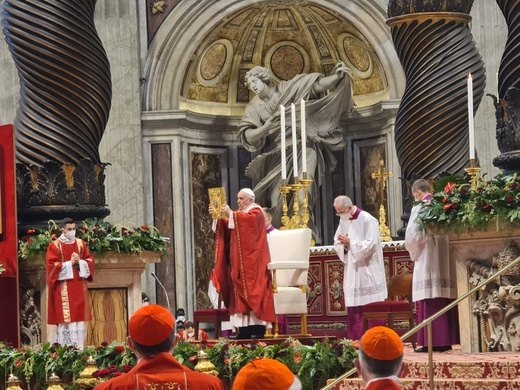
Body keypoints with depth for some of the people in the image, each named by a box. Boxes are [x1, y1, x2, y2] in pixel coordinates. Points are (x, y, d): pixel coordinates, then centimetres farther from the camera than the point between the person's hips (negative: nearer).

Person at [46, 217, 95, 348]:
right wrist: (70, 263, -17)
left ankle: (79, 349, 10)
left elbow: (90, 261, 9)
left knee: (79, 317, 5)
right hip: (63, 288, -5)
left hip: (79, 287, 5)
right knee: (65, 318, -8)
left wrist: (79, 262, -11)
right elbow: (51, 266, -12)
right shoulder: (55, 246, -5)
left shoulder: (81, 243, 10)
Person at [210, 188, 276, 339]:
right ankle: (245, 329, -1)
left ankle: (258, 328, -16)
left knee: (252, 290, -13)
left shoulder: (256, 211, -1)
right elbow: (227, 228, 12)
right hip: (239, 261, 8)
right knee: (241, 291, 1)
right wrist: (217, 217, -3)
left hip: (251, 261, -8)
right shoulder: (239, 213, 23)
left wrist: (231, 214, -29)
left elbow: (249, 220, -24)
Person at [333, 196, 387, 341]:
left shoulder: (367, 220, -11)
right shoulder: (343, 221, 10)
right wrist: (343, 244, -10)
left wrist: (350, 243, -17)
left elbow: (370, 244, -17)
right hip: (352, 272, 6)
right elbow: (337, 243, 12)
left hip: (368, 271, -6)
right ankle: (355, 341, 9)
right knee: (353, 307, 5)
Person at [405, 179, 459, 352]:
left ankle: (431, 341, -7)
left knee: (430, 304, -5)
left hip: (427, 262, -6)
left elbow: (412, 237, -12)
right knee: (446, 302, 7)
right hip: (446, 261, 6)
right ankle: (446, 340, 9)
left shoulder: (419, 209, -8)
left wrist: (413, 252, 7)